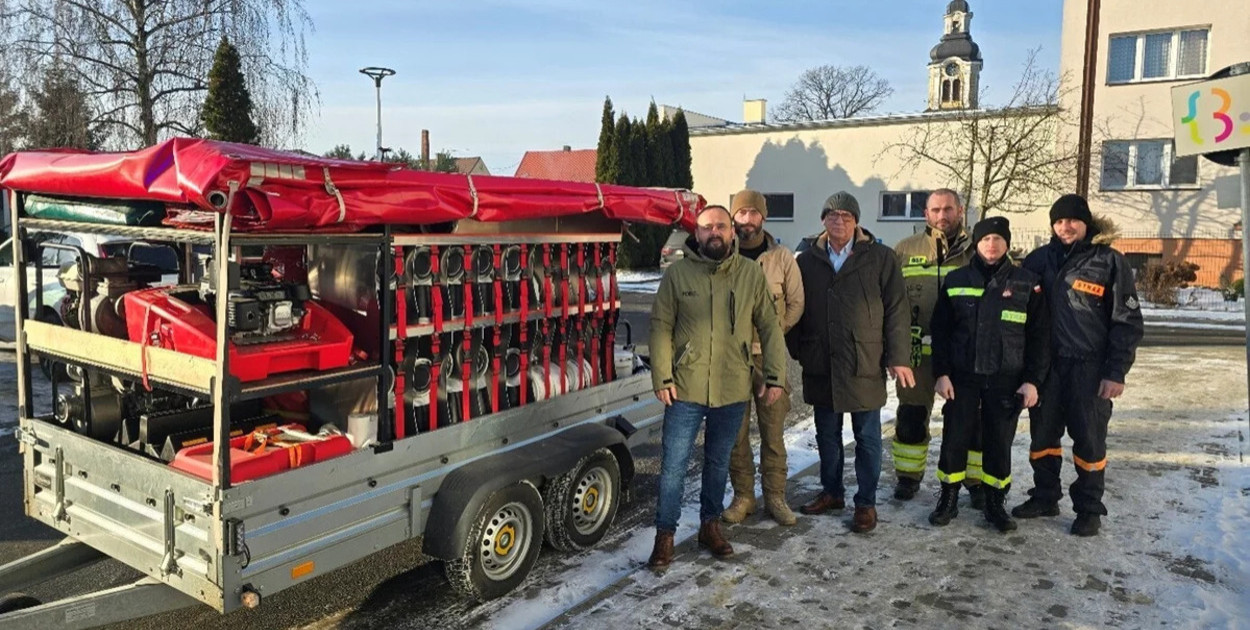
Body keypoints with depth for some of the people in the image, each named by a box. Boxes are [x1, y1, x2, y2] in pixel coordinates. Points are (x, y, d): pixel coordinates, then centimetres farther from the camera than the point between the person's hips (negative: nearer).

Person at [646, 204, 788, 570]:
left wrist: (775, 377, 1)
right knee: (674, 464, 2)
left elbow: (769, 329, 4)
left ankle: (710, 525, 35)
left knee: (719, 463, 17)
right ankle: (665, 534, 16)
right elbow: (661, 327, -3)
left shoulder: (751, 274, 0)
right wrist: (662, 378, -8)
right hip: (686, 388, -2)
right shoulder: (677, 273, -4)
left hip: (733, 390, 2)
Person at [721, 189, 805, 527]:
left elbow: (796, 303, 7)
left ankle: (775, 497, 18)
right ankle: (742, 496, 20)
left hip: (770, 355, 0)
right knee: (736, 432, 7)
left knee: (773, 431, 6)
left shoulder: (782, 257, 3)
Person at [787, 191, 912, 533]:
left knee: (867, 438, 7)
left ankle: (866, 503, 19)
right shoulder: (807, 261, 6)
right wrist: (798, 351, 6)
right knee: (827, 434, 15)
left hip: (865, 366, -3)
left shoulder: (881, 258, -2)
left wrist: (898, 357, -8)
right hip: (820, 367, 3)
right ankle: (831, 492, 32)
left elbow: (896, 310, -3)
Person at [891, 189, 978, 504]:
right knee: (911, 416, 10)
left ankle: (977, 482, 20)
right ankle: (908, 476, 25)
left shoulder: (977, 250, 4)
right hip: (916, 351, 1)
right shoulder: (905, 250, 7)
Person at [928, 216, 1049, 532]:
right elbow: (940, 331, 3)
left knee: (999, 443, 7)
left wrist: (1032, 380, -4)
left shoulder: (1027, 283, 1)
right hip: (962, 376, 1)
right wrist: (942, 373, -4)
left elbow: (1039, 336, 1)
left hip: (1007, 380, 0)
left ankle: (995, 503, 22)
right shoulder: (956, 280, 2)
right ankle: (948, 499, 19)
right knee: (954, 439, 4)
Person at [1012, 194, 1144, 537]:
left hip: (1090, 367, -3)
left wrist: (1116, 372, -9)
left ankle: (1089, 508, 18)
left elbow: (1128, 321, -4)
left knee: (1089, 439, 4)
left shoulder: (1110, 261, -3)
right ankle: (1044, 497, 26)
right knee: (1043, 434, 11)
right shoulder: (1040, 259, 6)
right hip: (1047, 364, 3)